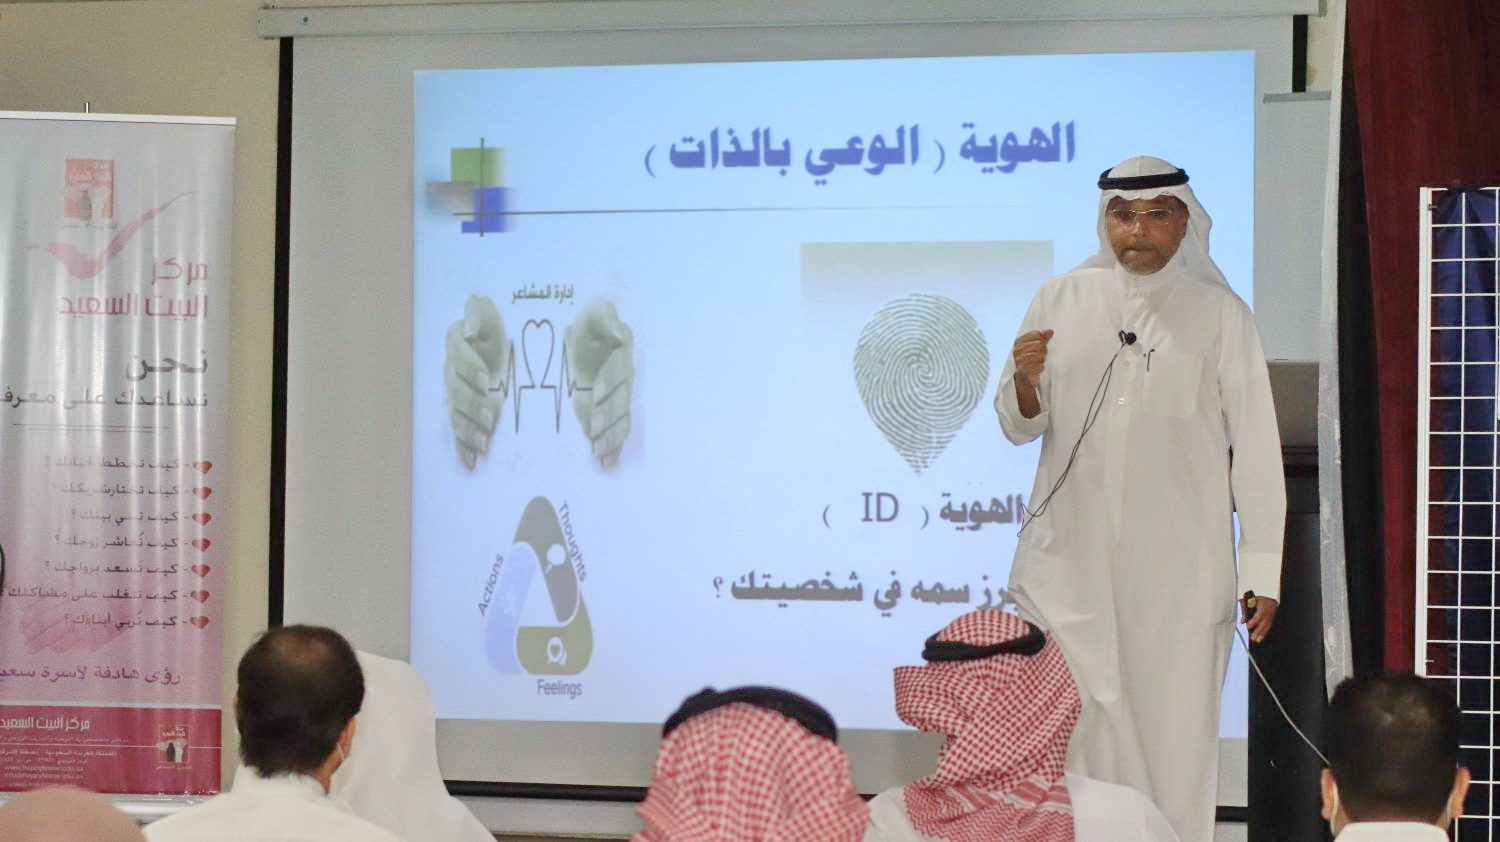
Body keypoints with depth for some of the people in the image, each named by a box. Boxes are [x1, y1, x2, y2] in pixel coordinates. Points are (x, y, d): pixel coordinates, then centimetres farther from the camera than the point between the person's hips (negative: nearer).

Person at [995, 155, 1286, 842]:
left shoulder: (1219, 313, 5)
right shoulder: (1060, 300, 10)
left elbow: (1256, 445, 3)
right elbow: (1019, 425, 14)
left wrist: (1262, 573, -1)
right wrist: (1025, 378, -9)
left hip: (1179, 570, -1)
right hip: (1069, 560, 2)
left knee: (1175, 729, 0)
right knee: (1068, 725, -3)